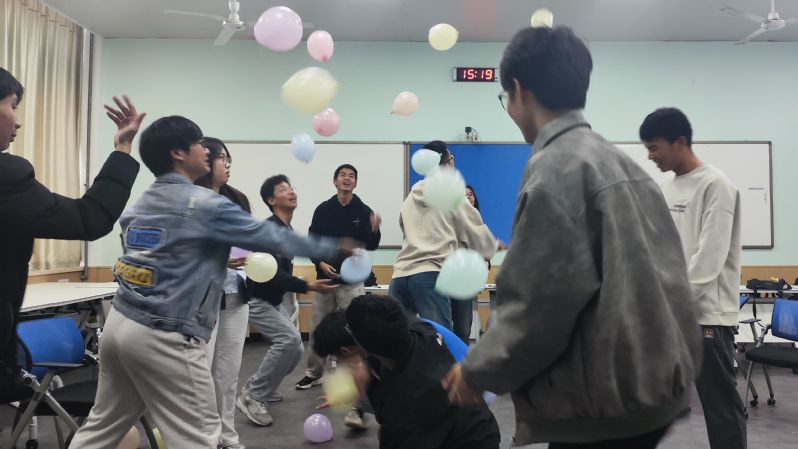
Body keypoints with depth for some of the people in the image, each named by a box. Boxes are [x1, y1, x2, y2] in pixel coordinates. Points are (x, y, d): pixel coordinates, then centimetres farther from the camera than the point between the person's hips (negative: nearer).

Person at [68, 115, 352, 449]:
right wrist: (333, 248, 3)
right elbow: (270, 236, -7)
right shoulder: (206, 205, -13)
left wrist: (217, 261, 24)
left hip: (121, 322, 9)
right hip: (165, 335, -9)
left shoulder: (140, 204, 11)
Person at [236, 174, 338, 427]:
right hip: (257, 299, -9)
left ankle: (257, 387, 22)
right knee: (289, 339, -24)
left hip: (274, 300, 9)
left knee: (295, 350, 3)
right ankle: (252, 396, -12)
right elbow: (273, 273, -30)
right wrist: (310, 287, -34)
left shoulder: (288, 230, 9)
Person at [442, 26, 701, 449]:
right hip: (655, 380, 9)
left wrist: (477, 370, -7)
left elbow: (541, 306, -20)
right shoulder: (621, 161, 10)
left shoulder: (555, 168, -17)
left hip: (605, 398, -9)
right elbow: (647, 276, 14)